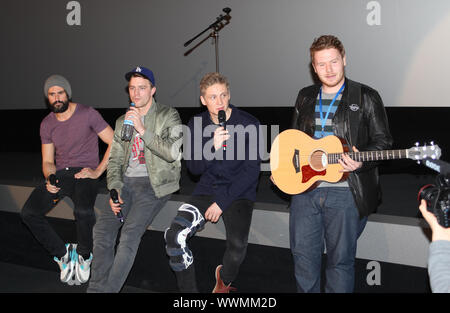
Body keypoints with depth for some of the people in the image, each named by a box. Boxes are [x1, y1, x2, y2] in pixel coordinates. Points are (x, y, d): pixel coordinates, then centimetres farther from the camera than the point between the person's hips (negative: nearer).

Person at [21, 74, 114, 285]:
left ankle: (84, 255, -6)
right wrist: (50, 178, -10)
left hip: (84, 174, -5)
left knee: (83, 211, -35)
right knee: (28, 213, -18)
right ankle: (62, 253, 0)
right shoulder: (47, 124, 11)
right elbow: (47, 161, 13)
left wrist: (97, 171, -11)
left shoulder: (87, 114, -4)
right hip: (60, 174, 5)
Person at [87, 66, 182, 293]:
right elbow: (114, 160, 16)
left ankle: (107, 289, -18)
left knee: (130, 233, -23)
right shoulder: (122, 122, 18)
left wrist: (143, 130, -17)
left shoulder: (168, 116, 1)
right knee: (102, 229, -15)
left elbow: (173, 153, -13)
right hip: (127, 181, 5)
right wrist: (114, 189, -1)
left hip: (153, 183, -5)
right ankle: (96, 287, -11)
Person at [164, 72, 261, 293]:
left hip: (238, 193, -3)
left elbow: (251, 170, -8)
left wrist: (222, 202, -13)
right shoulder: (197, 124, 3)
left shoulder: (248, 124, -8)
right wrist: (213, 147, -21)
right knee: (174, 235, -20)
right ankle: (188, 289, 0)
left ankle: (224, 279, 7)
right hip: (207, 190, 3)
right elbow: (194, 168, 0)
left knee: (237, 243, -28)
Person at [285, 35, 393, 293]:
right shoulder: (305, 97, 14)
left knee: (340, 259, 4)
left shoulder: (366, 97, 0)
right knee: (303, 254, 10)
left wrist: (361, 161, -18)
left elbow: (383, 140, 0)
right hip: (304, 186, 4)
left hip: (345, 192, -4)